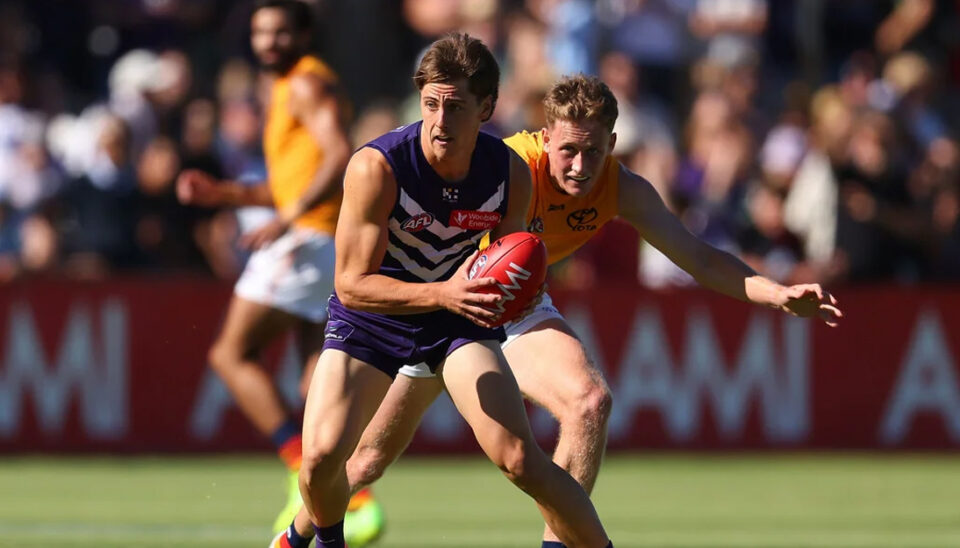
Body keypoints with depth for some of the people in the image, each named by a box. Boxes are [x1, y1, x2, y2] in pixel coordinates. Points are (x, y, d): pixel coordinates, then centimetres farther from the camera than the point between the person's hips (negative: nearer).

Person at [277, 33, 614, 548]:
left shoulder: (511, 173, -15)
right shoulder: (376, 167, -27)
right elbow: (352, 284, -25)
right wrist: (442, 294, -40)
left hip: (460, 317, 2)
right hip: (370, 317, -2)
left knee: (520, 460, -17)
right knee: (321, 456, -17)